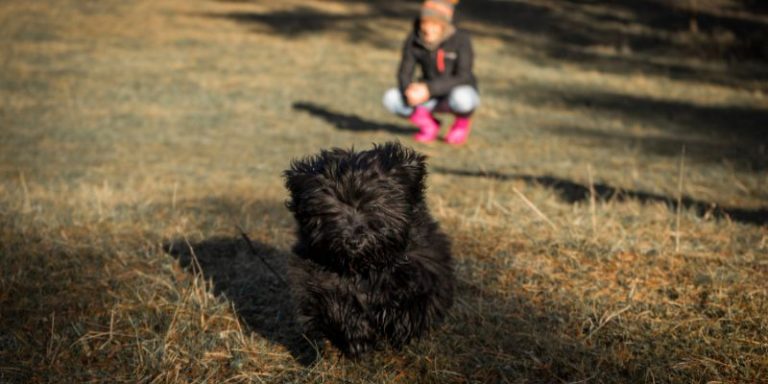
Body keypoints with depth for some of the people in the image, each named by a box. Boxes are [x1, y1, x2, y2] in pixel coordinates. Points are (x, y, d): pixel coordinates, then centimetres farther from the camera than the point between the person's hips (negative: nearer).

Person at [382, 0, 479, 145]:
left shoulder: (461, 39, -22)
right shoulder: (414, 39, -13)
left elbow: (463, 78, -25)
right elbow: (404, 74, -10)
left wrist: (429, 89, -36)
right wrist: (410, 91, -33)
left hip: (462, 93, -3)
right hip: (430, 97, 3)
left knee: (460, 98, -39)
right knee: (391, 98, -21)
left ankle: (462, 122, -2)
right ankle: (430, 125, 4)